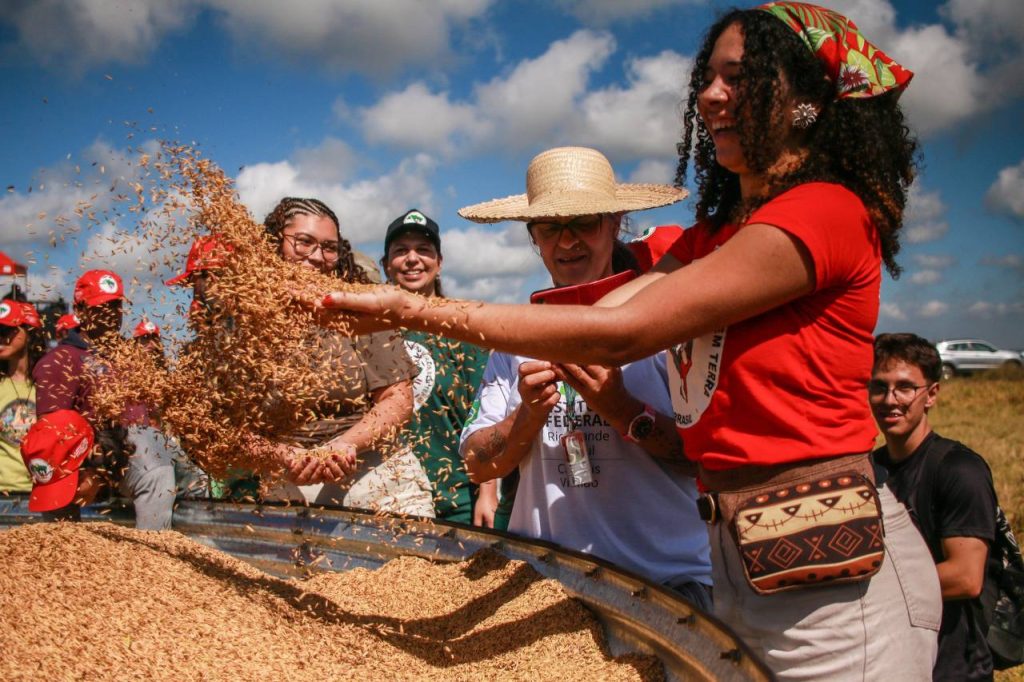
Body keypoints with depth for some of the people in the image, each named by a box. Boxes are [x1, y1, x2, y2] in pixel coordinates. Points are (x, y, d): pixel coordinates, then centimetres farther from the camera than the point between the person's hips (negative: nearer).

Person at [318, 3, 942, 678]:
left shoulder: (825, 211, -14)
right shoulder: (715, 235, 15)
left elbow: (620, 334, -21)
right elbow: (605, 312, -1)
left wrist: (420, 310, -20)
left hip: (829, 568, -8)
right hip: (742, 551, 8)